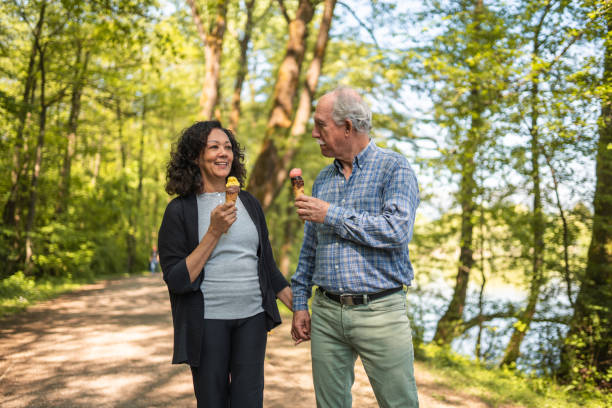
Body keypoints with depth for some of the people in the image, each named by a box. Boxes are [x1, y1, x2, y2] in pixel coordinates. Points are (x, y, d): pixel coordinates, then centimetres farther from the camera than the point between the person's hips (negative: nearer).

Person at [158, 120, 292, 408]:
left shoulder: (249, 203, 9)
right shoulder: (180, 210, -5)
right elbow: (176, 280, -10)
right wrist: (214, 232, -16)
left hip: (252, 319, 3)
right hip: (207, 322, -3)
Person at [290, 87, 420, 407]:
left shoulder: (394, 168, -4)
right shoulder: (323, 179, 13)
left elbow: (397, 230, -19)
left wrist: (332, 215, -15)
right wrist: (300, 303, 13)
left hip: (380, 311, -5)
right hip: (327, 312, 5)